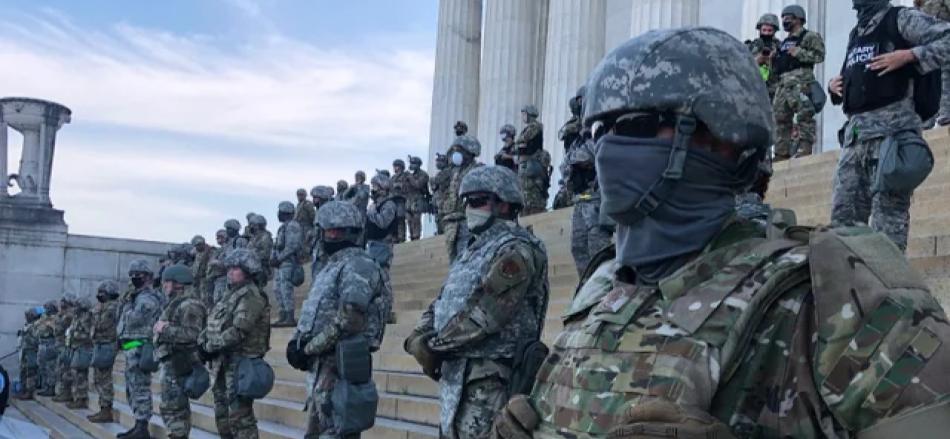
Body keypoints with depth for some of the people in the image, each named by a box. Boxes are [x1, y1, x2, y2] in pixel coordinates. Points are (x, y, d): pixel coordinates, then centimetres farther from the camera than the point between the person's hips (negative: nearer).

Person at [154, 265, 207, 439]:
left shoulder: (189, 305, -15)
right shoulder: (176, 303, 19)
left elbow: (191, 334, -25)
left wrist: (165, 329, -18)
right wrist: (160, 328, 0)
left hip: (179, 364, -11)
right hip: (170, 362, 11)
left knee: (174, 407, -9)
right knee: (169, 407, 15)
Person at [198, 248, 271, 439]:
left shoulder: (251, 296, -12)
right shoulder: (231, 295, 18)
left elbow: (237, 332, -21)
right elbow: (213, 324, 18)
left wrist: (211, 347, -14)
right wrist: (202, 342, 0)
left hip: (240, 364, -10)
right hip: (223, 363, 10)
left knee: (240, 416, -10)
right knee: (222, 415, 15)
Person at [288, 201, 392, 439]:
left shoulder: (358, 267, -12)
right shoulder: (332, 266, 19)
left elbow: (347, 320, -21)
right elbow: (313, 314, 21)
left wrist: (308, 348, -15)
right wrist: (296, 342, 3)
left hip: (341, 366, -10)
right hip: (320, 365, 10)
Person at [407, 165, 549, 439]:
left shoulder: (515, 251, -13)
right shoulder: (475, 250, 19)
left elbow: (483, 316, -21)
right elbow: (442, 303, 16)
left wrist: (435, 345, -12)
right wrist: (419, 337, -3)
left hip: (487, 379, -10)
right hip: (456, 374, 10)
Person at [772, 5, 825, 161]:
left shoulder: (810, 36, 5)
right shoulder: (784, 43, 28)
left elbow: (820, 55, -8)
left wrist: (799, 53, -13)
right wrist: (773, 58, 10)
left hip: (800, 81, -8)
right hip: (783, 83, 8)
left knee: (804, 115, -14)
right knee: (780, 118, 4)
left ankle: (804, 148, -18)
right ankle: (781, 153, 7)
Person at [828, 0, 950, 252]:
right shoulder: (855, 35, 25)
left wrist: (908, 55, -15)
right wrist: (834, 85, 14)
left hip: (891, 126, -7)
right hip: (854, 129, 7)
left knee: (888, 212, -10)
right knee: (843, 213, 5)